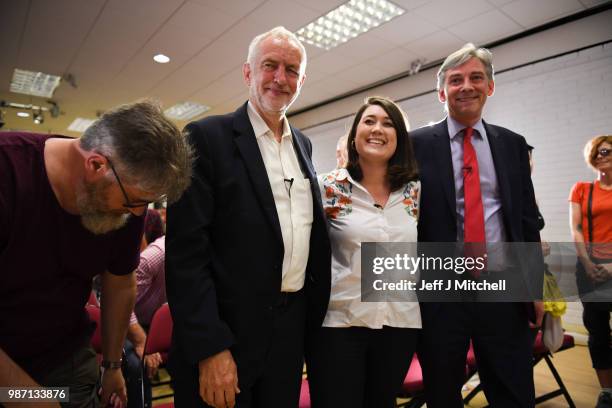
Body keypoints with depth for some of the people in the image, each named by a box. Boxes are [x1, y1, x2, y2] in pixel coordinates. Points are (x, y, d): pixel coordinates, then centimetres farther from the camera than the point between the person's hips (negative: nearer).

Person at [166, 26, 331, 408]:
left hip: (293, 327, 6)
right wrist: (210, 348, -17)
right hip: (226, 329, -5)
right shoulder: (207, 136, -10)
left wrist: (315, 311, 10)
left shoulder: (303, 144, 9)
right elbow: (186, 250, -15)